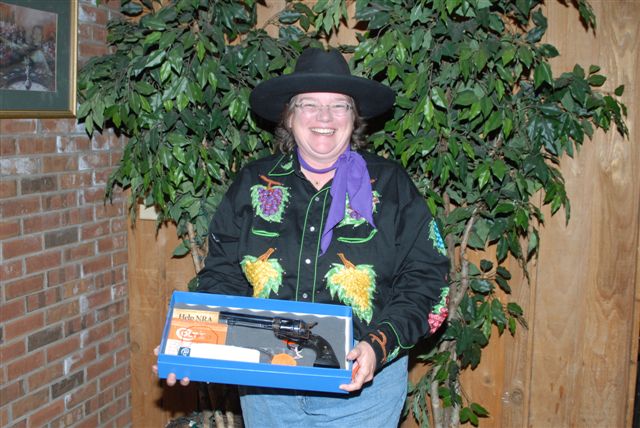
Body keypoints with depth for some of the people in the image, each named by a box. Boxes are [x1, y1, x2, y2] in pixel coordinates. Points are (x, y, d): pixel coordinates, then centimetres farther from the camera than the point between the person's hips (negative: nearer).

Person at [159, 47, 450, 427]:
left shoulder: (390, 186, -1)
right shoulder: (254, 184, 5)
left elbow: (426, 279, -4)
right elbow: (222, 275, 6)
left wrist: (380, 346, -18)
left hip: (360, 386, -1)